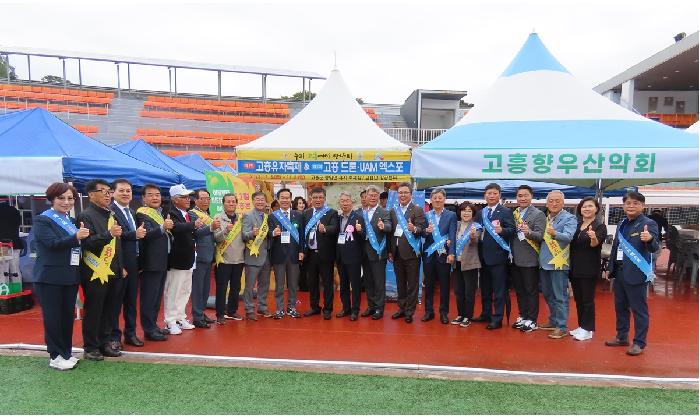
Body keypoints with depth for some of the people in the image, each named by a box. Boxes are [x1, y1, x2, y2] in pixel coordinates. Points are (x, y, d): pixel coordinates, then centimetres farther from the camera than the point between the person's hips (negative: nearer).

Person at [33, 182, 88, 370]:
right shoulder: (42, 220, -6)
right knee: (53, 317, 2)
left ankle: (66, 353, 23)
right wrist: (76, 237, -31)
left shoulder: (71, 221, 16)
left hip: (70, 276, 6)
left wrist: (84, 236, -4)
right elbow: (53, 243, -20)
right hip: (50, 277, -6)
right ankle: (55, 356, 13)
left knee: (68, 316, 11)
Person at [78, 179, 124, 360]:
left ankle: (105, 342, 25)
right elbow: (88, 243, -20)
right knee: (93, 311, 3)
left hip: (113, 272, 7)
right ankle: (90, 348, 15)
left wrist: (121, 267, 20)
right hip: (96, 273, -7)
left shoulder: (110, 215, 17)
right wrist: (109, 234, -31)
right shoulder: (86, 215, -7)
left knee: (110, 309, 12)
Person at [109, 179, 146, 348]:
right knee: (116, 301, 4)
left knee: (131, 301, 15)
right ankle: (114, 336, 17)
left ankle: (130, 333, 27)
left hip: (133, 264, 8)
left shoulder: (132, 213, 16)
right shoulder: (110, 211, -11)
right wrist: (134, 234, -26)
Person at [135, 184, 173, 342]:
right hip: (151, 262, -9)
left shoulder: (162, 212, 15)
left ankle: (153, 325, 26)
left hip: (163, 262, 9)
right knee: (149, 297, -2)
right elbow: (147, 234, -28)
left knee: (157, 296, 16)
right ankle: (148, 330, 5)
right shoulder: (142, 214, -11)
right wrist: (163, 228, -42)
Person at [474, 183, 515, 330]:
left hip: (498, 256, -6)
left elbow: (512, 230, -15)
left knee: (499, 289, 0)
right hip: (484, 255, 7)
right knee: (485, 287, 16)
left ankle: (497, 318, 8)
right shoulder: (481, 212, 14)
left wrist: (501, 230, -34)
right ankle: (486, 314, 29)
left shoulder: (506, 212, -5)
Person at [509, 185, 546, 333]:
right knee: (519, 290, 15)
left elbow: (540, 236, -18)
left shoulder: (538, 214, -8)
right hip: (515, 259, 6)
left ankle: (531, 320, 14)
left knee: (531, 291, 4)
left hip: (529, 259, -6)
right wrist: (509, 252, 0)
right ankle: (522, 316, 27)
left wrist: (528, 232, -36)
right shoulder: (513, 213, 10)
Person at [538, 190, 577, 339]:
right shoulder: (545, 218, 11)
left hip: (558, 263, -7)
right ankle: (553, 321, 32)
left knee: (560, 297, -2)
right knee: (548, 295, 17)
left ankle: (562, 327, 6)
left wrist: (555, 234, -43)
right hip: (545, 262, 7)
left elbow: (569, 236, -25)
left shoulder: (569, 218, -8)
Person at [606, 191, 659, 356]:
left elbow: (654, 248, -19)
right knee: (620, 307, 17)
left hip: (636, 274, -7)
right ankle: (621, 337, 31)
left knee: (639, 309, 2)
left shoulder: (648, 224, -9)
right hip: (619, 273, 8)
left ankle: (639, 343, 12)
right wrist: (610, 268, 17)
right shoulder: (622, 224, 12)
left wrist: (650, 239, -41)